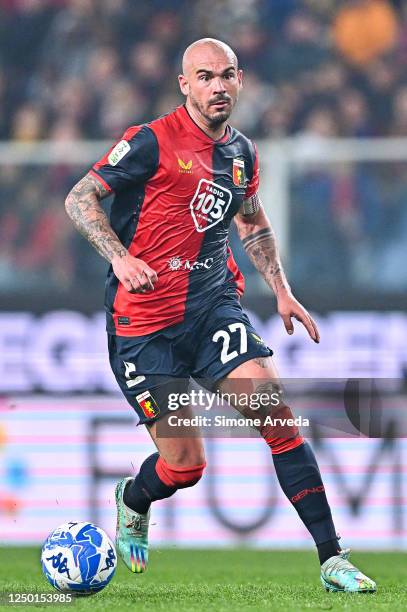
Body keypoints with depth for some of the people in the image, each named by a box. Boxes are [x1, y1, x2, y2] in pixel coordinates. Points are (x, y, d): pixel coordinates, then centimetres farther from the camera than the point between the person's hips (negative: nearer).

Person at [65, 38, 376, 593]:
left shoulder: (242, 152, 10)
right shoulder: (152, 142, -9)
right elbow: (79, 199, -8)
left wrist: (282, 292, 18)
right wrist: (120, 258, -23)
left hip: (214, 306, 4)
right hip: (145, 320, -4)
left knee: (277, 416, -16)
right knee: (184, 464, -4)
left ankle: (332, 559, -12)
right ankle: (132, 501, 34)